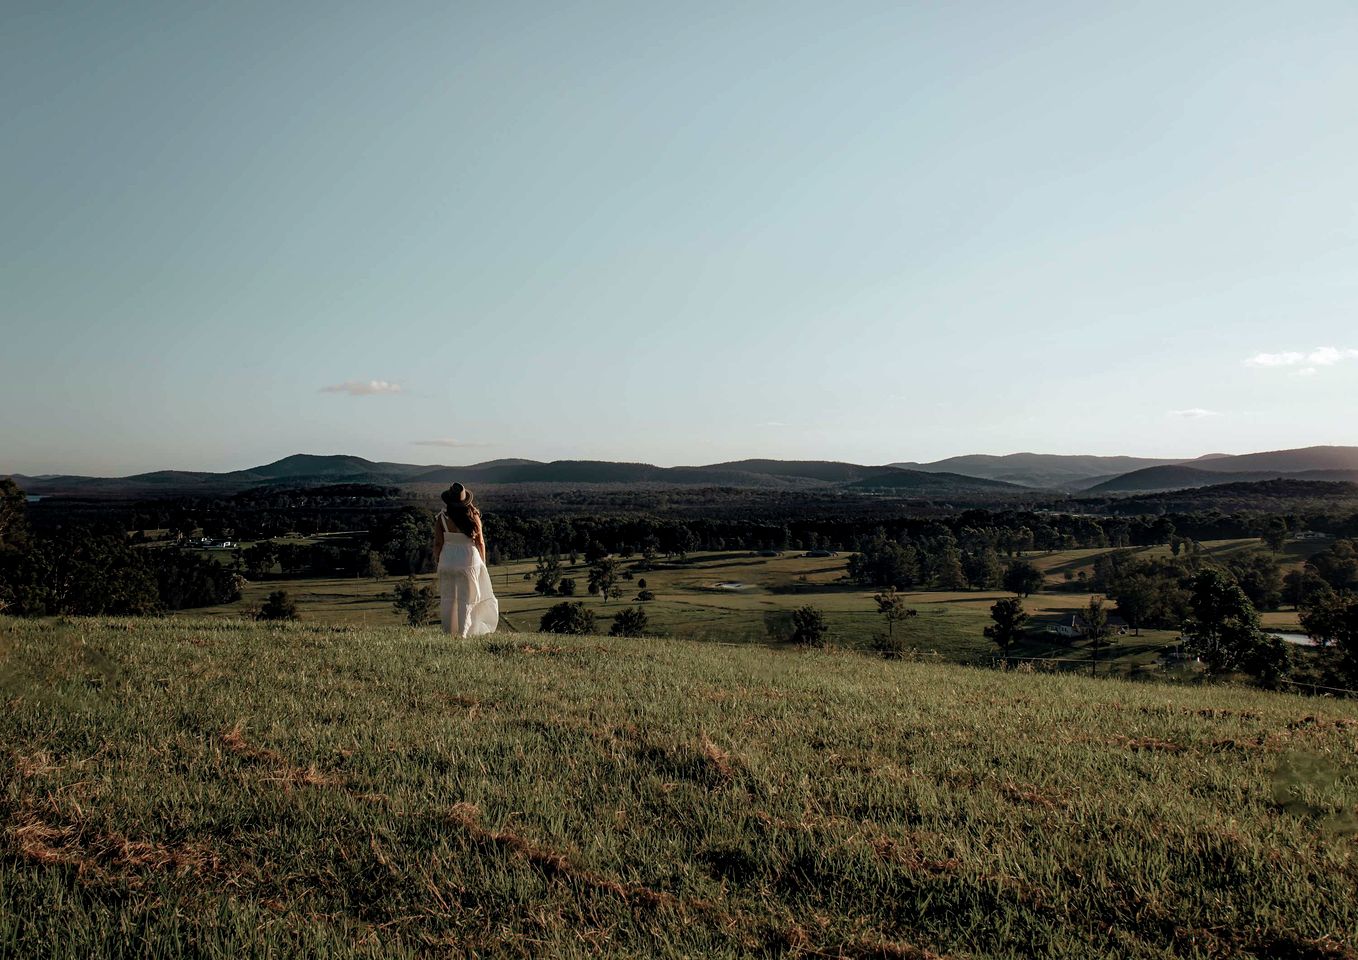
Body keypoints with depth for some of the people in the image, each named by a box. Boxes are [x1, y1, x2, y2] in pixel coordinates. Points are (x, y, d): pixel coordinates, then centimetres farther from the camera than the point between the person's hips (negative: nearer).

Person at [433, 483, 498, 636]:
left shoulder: (441, 518, -7)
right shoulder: (473, 516, -6)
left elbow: (438, 544, -4)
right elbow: (480, 543, -1)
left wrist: (438, 560, 12)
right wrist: (482, 563, 12)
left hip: (448, 560, 1)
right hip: (469, 560, -1)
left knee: (448, 598, 12)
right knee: (466, 598, 8)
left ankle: (448, 631, 16)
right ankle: (463, 632, 5)